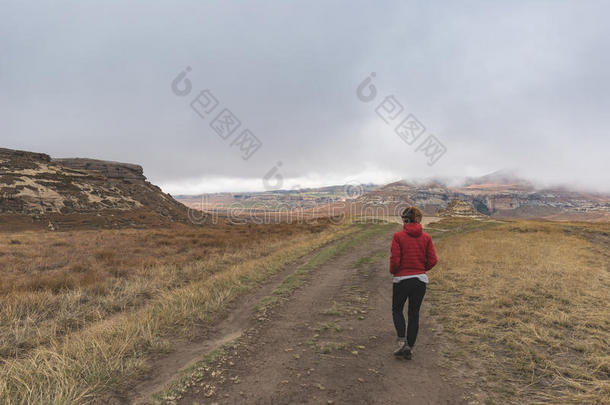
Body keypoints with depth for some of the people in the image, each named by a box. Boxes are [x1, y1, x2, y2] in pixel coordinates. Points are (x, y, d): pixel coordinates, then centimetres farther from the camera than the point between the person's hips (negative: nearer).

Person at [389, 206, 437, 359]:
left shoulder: (398, 236, -10)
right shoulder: (426, 237, -1)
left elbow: (395, 260, -14)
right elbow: (433, 260, -3)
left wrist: (393, 272, 6)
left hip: (401, 279, -3)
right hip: (420, 279, 3)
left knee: (397, 310, 17)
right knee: (414, 313, 13)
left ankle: (402, 342, 1)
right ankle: (409, 348, 19)